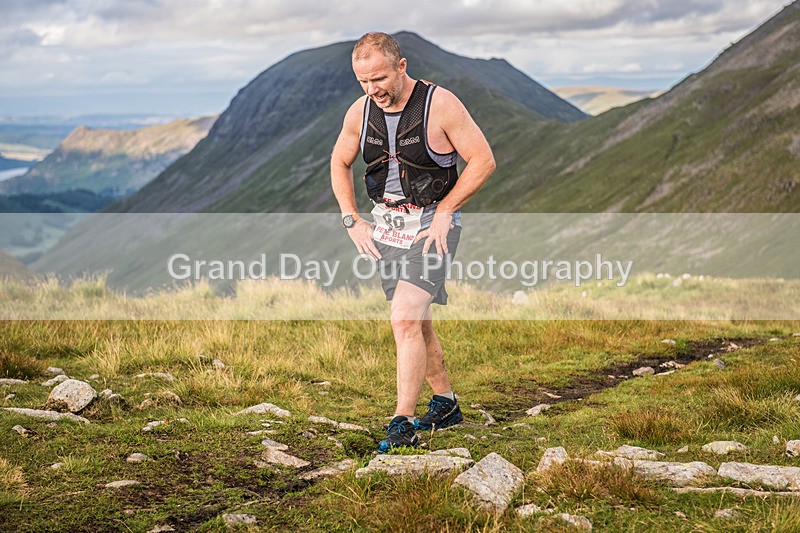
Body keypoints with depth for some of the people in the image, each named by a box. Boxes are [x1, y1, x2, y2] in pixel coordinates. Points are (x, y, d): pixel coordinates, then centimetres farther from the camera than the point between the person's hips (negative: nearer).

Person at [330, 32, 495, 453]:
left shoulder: (441, 104, -16)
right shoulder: (360, 112, -2)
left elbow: (483, 160, -12)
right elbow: (340, 164, 14)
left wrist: (444, 211, -14)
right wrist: (352, 221, 5)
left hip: (432, 224, -6)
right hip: (386, 226, 6)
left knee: (405, 320, -19)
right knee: (417, 323, 15)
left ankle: (403, 426, -16)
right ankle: (445, 404, 33)